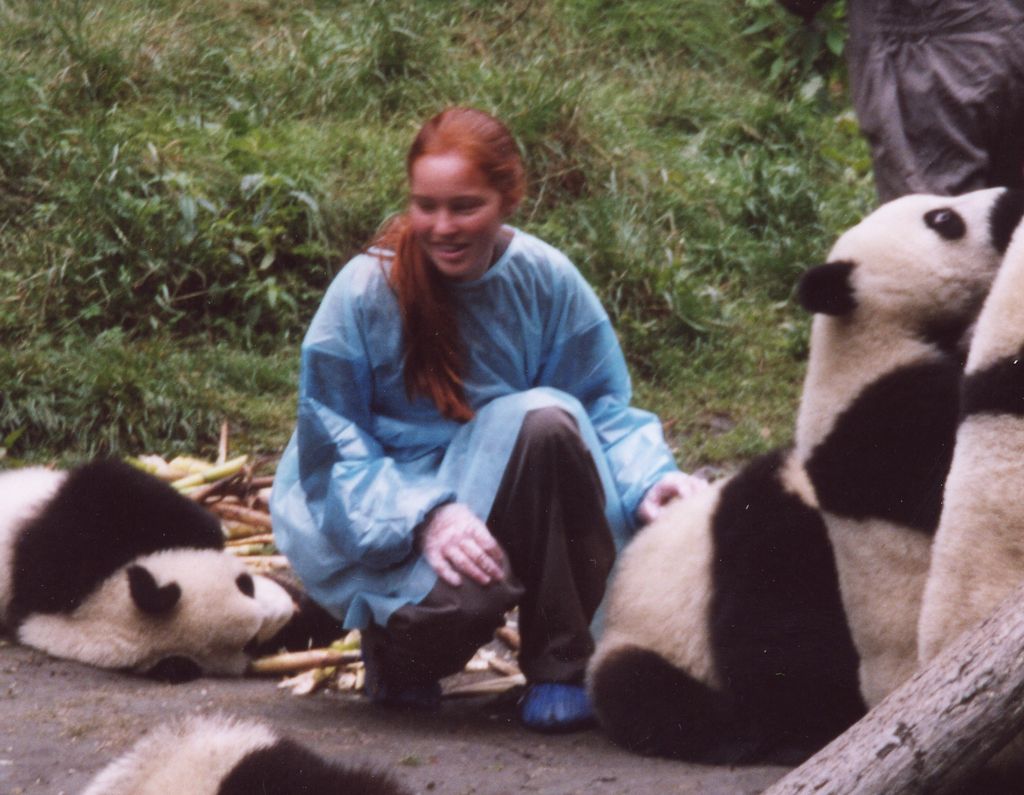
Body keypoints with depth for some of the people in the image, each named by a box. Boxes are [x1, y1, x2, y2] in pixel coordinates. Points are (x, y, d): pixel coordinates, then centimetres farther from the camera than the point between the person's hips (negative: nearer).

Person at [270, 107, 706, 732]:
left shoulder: (545, 280, -6)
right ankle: (400, 649, 4)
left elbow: (604, 405, -1)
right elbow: (333, 447, -13)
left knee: (547, 420, -29)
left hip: (503, 497, 3)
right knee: (462, 597, -37)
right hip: (382, 521, -3)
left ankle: (561, 666, -17)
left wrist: (649, 478, -23)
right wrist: (425, 517, -30)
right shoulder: (366, 291, -14)